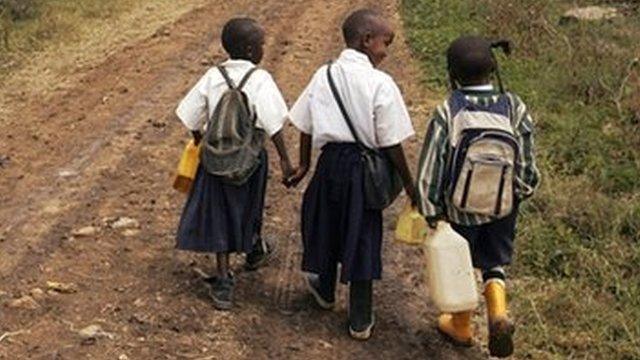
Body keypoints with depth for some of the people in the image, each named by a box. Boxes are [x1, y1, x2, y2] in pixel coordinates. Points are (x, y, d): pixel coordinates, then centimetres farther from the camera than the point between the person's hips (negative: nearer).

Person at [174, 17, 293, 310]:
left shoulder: (212, 77, -4)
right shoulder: (260, 79, -14)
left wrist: (199, 143, 19)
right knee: (249, 209, 22)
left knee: (219, 215, 7)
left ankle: (223, 281, 2)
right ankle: (254, 250, 50)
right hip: (250, 157, -2)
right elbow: (274, 125, -20)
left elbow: (193, 118, 1)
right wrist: (284, 159, -16)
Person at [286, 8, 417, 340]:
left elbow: (306, 128, 6)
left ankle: (325, 291, 46)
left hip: (330, 160, 4)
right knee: (362, 237, 8)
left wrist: (304, 165, 19)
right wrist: (408, 182, -3)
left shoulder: (323, 76, -1)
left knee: (327, 226, 23)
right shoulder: (380, 83, -14)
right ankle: (360, 321, 18)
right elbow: (391, 143, -13)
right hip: (365, 167, -3)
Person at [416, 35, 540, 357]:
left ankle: (461, 326, 40)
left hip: (459, 210, -1)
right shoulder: (514, 108, -17)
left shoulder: (447, 114, -22)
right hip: (503, 207, 2)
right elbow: (527, 165, -8)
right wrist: (520, 192, 11)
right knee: (494, 262, 24)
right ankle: (498, 312, 1)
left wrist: (431, 211, -3)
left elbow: (430, 169, -16)